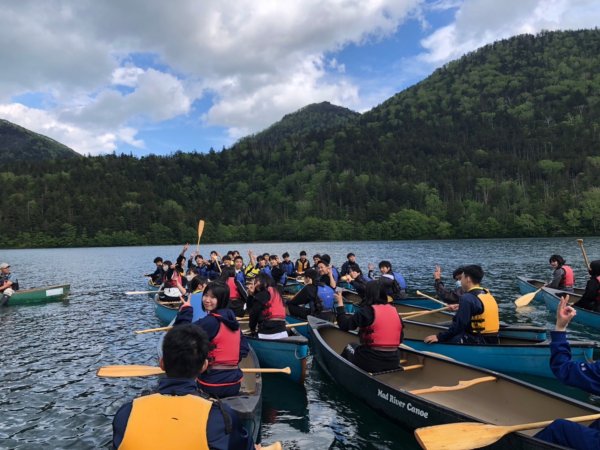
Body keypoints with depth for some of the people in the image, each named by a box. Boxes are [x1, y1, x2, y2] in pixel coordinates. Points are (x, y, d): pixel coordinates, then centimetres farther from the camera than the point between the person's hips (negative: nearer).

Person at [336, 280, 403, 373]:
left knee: (349, 348, 24)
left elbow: (344, 325, -8)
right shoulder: (394, 311, 3)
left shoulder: (366, 311, -13)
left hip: (371, 362, -5)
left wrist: (340, 303, 1)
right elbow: (400, 339, 9)